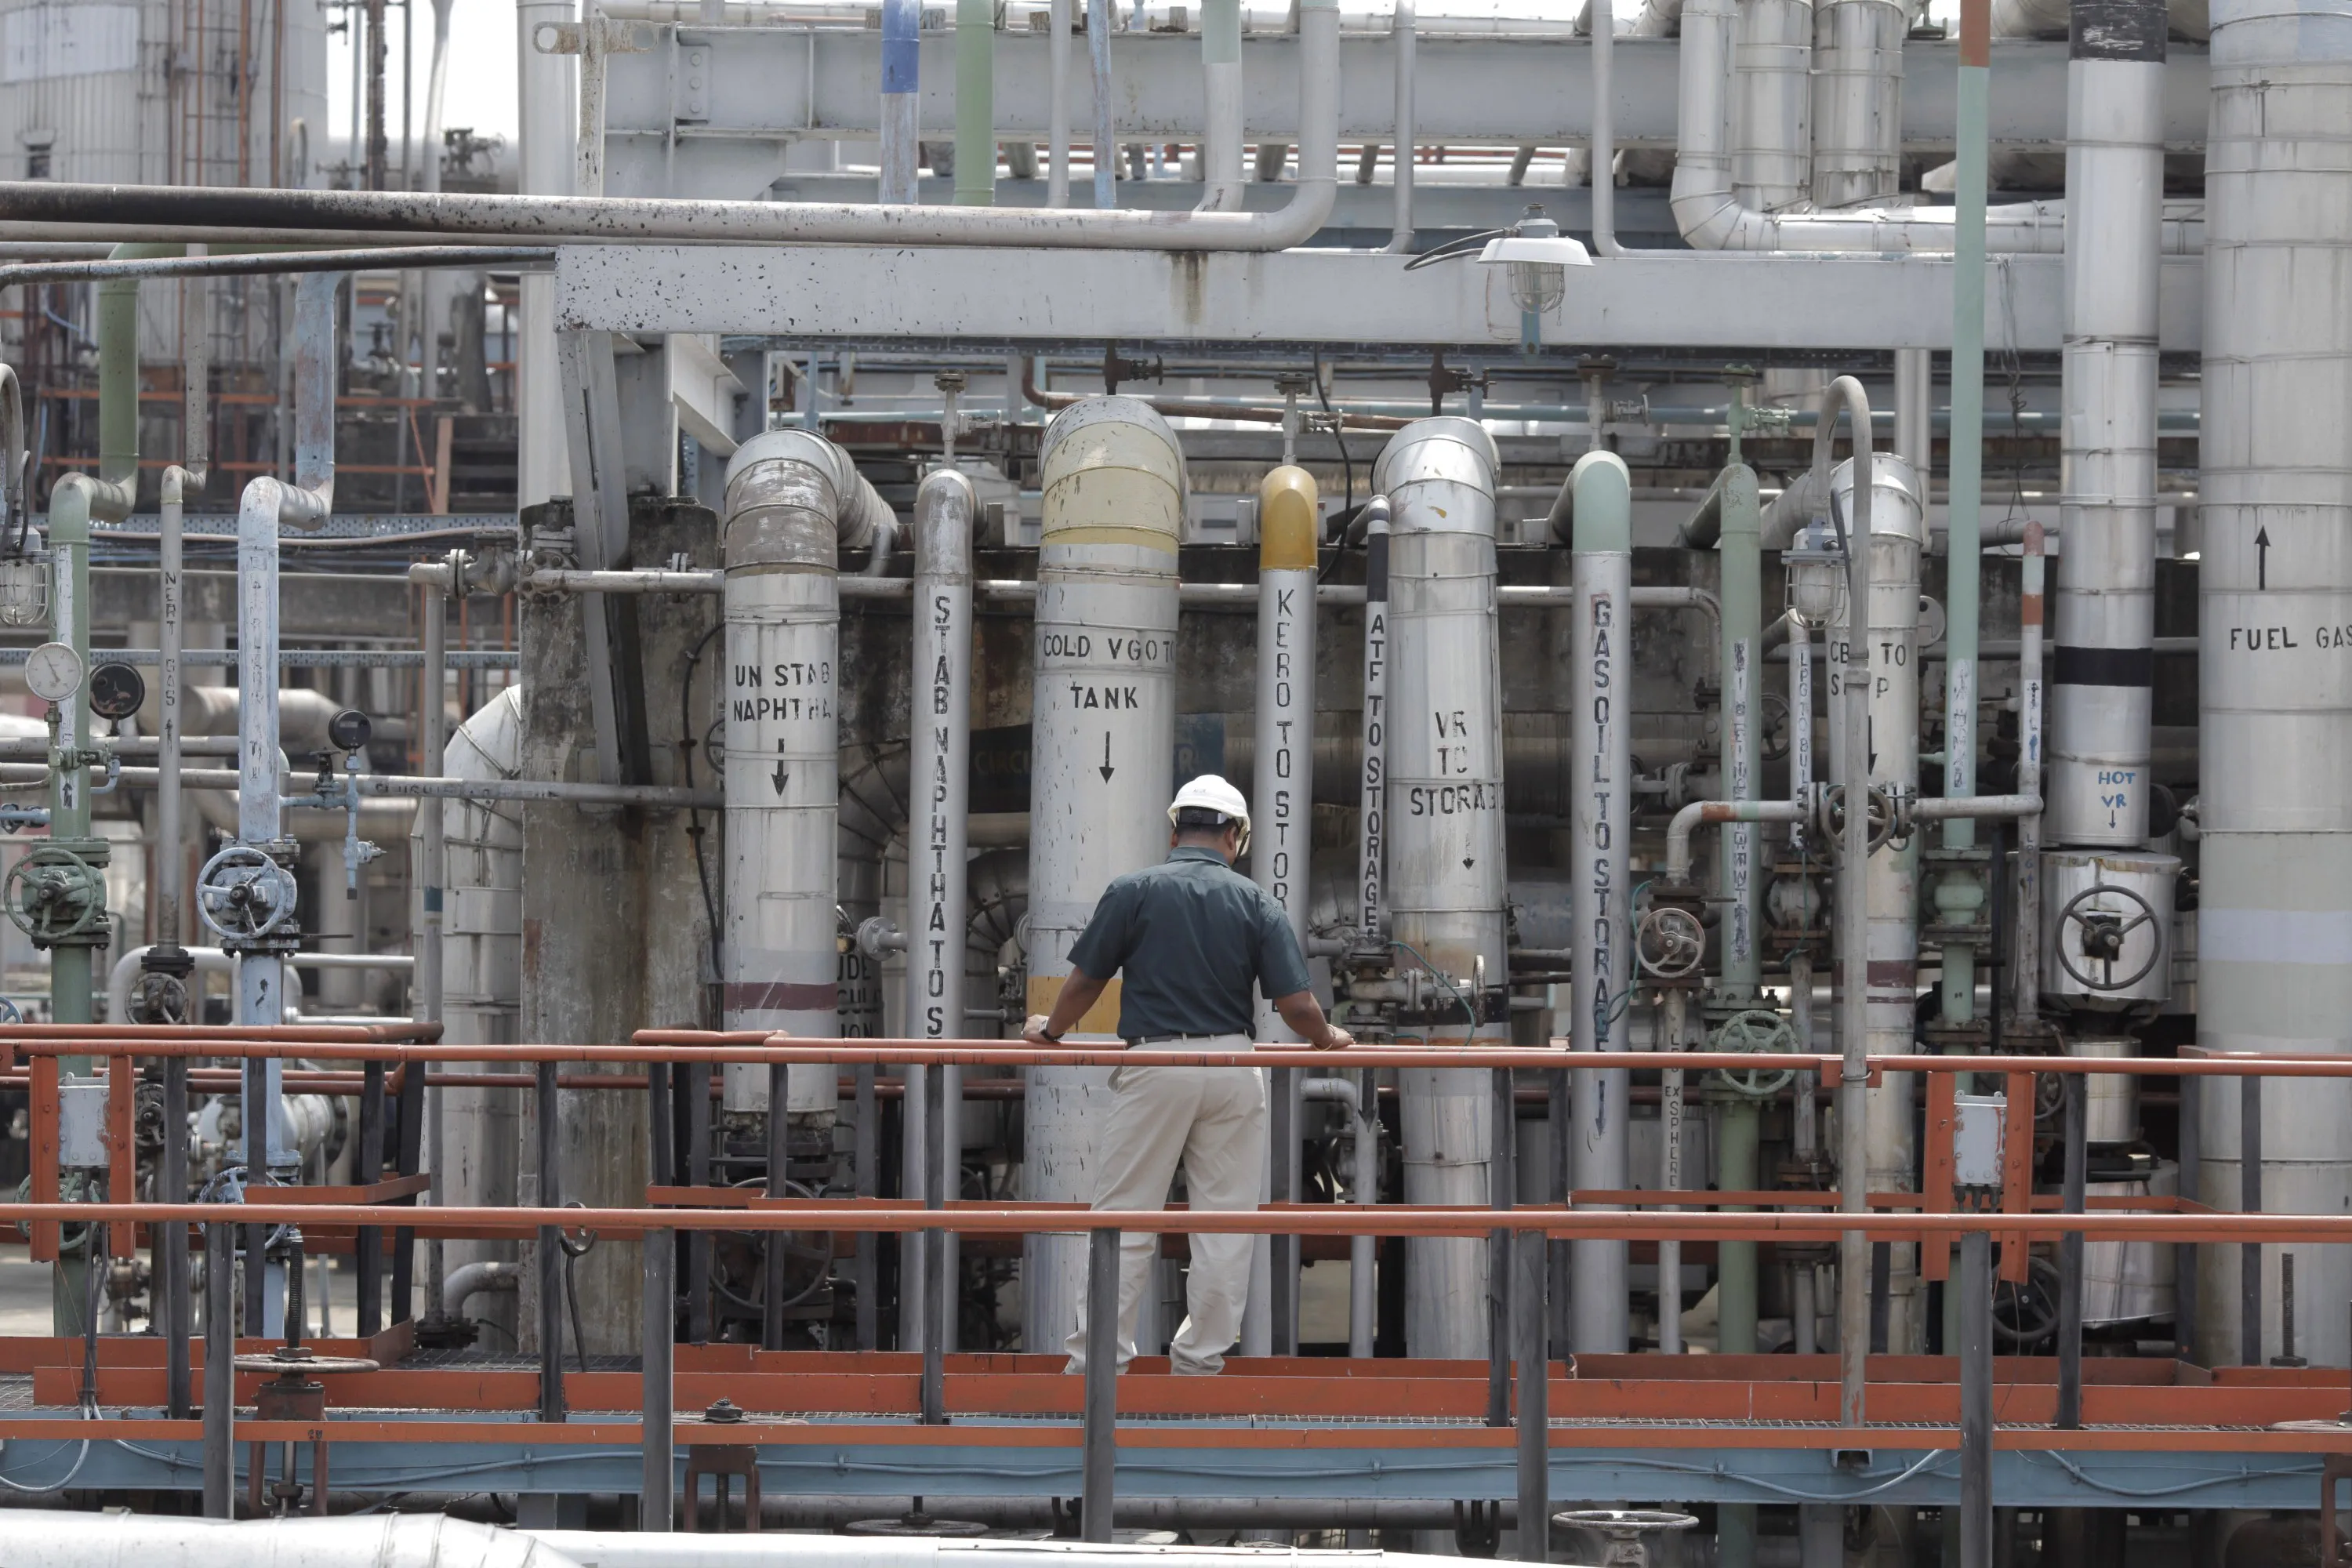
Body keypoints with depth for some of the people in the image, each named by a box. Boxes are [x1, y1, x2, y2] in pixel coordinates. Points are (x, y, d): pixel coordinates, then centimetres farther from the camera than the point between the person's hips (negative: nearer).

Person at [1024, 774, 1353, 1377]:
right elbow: (1296, 1004, -1)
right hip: (1233, 1071, 2)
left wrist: (1050, 1029, 23)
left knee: (1124, 1217, 3)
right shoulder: (1255, 903, 2)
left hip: (1155, 1069, -2)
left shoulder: (1134, 891, -2)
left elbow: (1085, 981, 3)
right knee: (1224, 1222, 8)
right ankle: (1203, 1360, 10)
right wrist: (1326, 1038, 20)